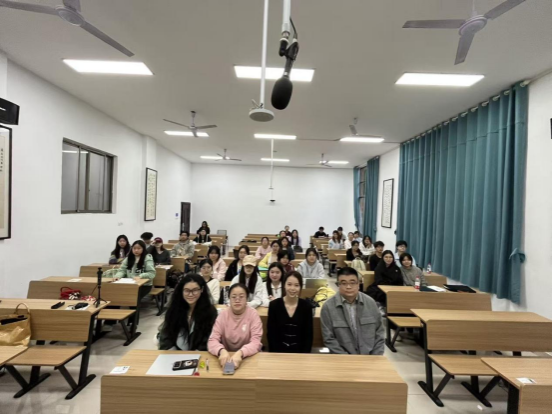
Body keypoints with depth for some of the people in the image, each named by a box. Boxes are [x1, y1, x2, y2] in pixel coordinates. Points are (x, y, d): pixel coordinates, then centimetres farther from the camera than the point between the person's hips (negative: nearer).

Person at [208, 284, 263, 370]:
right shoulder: (223, 315, -3)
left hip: (248, 358, -2)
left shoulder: (253, 315, -8)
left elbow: (256, 342, -16)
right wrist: (222, 351, -32)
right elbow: (212, 340, -11)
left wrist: (240, 353, -34)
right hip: (227, 357, 2)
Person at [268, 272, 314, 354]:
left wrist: (305, 354, -9)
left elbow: (309, 334, 0)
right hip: (279, 351, 0)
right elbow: (271, 333, -3)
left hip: (299, 351, 1)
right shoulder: (274, 305, -6)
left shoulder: (306, 306, -4)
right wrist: (275, 354, -11)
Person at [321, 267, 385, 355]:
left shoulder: (370, 303, 1)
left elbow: (379, 333, 8)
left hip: (370, 356, 2)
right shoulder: (328, 307, -8)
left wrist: (376, 357, 0)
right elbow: (329, 339, -6)